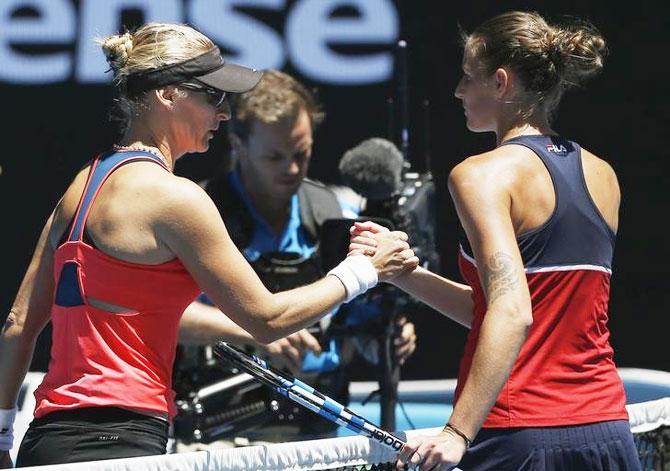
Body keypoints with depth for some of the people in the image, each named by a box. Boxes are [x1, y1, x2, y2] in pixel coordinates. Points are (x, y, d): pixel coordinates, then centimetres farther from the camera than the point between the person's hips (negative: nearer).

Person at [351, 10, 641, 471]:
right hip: (607, 430, 7)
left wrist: (459, 432, -25)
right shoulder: (602, 176, 13)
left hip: (520, 433, -7)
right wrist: (405, 270, 15)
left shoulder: (484, 174, -8)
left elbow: (511, 315, -21)